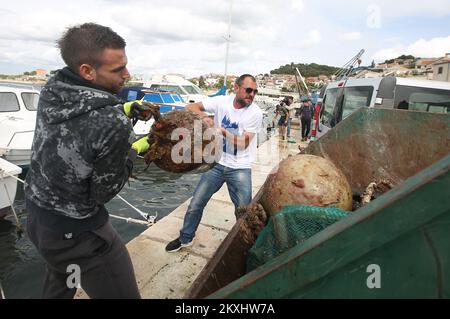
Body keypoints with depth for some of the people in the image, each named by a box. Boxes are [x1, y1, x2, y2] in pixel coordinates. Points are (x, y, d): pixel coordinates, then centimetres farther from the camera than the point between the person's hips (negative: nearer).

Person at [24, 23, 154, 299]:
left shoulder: (52, 90, -10)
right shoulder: (114, 125, -31)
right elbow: (103, 192, -18)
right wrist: (135, 149, -7)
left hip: (35, 211, 8)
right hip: (73, 232, -8)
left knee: (59, 286, 34)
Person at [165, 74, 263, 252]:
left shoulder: (255, 113, -11)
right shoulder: (222, 101, -5)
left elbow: (243, 144, -14)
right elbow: (191, 107, -3)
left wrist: (223, 131, -22)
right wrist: (202, 115, -23)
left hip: (240, 169, -2)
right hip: (217, 164, 2)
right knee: (195, 204, 10)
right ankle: (186, 238, 33)